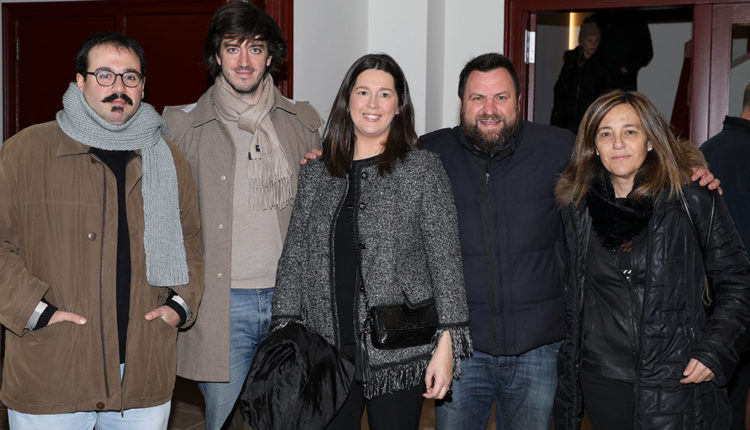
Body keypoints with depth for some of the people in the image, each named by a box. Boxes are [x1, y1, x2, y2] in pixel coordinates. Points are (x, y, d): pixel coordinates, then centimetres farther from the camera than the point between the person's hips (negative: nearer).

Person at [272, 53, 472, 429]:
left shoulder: (423, 169, -2)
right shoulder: (315, 173, 8)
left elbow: (445, 260, -5)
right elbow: (294, 257, 9)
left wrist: (446, 346, -10)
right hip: (325, 352, 3)